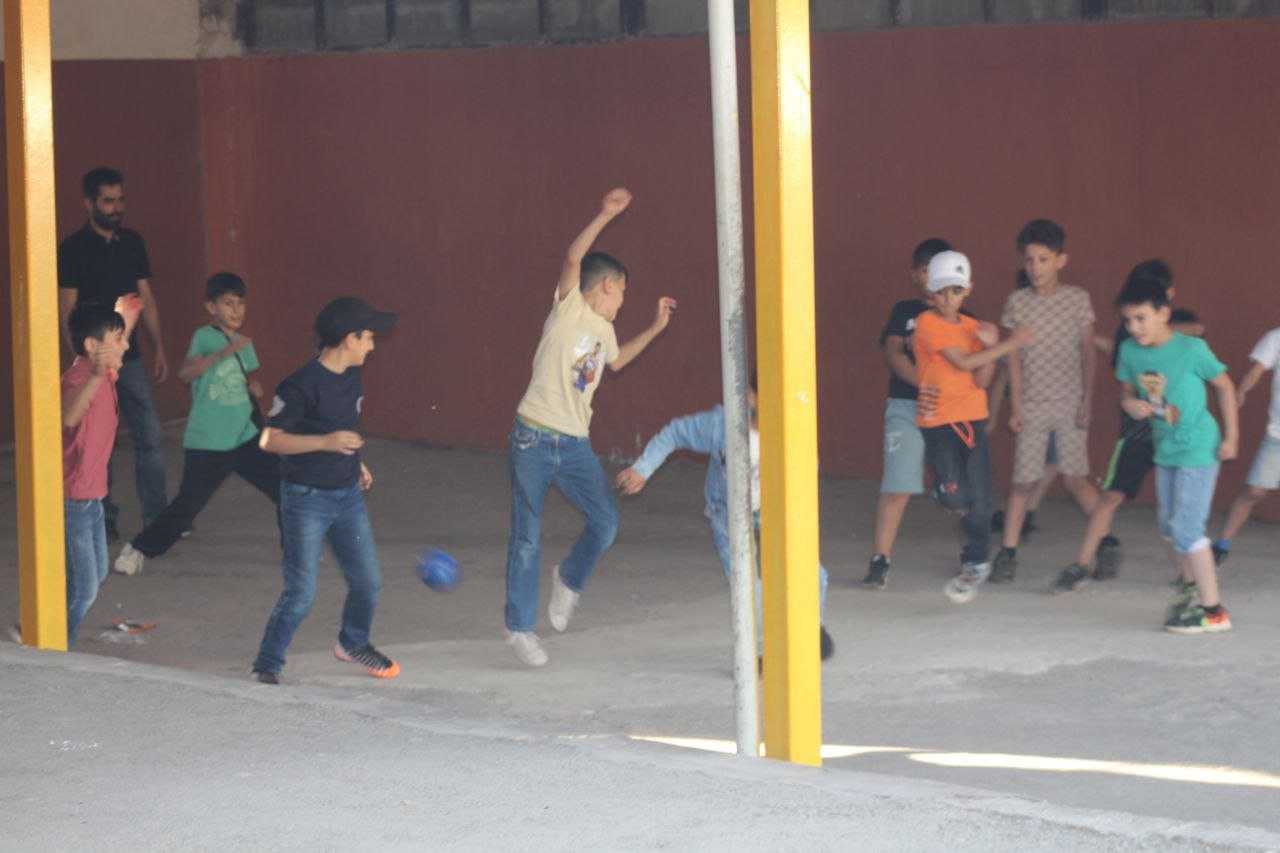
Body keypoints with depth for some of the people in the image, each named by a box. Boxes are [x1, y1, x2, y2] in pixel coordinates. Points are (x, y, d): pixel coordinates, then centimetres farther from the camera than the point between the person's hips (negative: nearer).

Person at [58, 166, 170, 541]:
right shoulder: (74, 249, -7)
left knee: (150, 437, 0)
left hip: (129, 357, 5)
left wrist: (158, 349, 9)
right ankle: (104, 520, 12)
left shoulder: (132, 243, 8)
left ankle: (157, 518, 5)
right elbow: (67, 310, -9)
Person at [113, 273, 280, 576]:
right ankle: (138, 548, 14)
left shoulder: (244, 344, 10)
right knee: (187, 505, -4)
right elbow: (186, 372, -26)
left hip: (245, 439, 6)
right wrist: (224, 352, -36)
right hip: (206, 445, -6)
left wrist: (254, 388, 3)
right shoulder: (205, 337, -9)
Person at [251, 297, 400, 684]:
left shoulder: (350, 377, 5)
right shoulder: (302, 384, -20)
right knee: (301, 593, -6)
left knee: (367, 581, 13)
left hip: (348, 494, 7)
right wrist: (326, 443, -29)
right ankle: (267, 664, 8)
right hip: (307, 498, -7)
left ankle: (354, 643, 38)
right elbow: (270, 440, -21)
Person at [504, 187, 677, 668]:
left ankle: (570, 580, 21)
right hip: (534, 441, -6)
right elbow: (573, 258, -20)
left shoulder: (604, 330, 18)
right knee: (527, 538, -1)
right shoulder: (569, 308, -3)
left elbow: (616, 361, 41)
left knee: (606, 522, -7)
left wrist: (655, 329, 38)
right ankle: (520, 626, 9)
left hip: (575, 446, 6)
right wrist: (606, 216, -25)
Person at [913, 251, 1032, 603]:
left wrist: (990, 348, -14)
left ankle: (975, 563, 15)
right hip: (938, 420, -5)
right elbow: (964, 362, -15)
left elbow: (981, 380, 2)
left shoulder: (972, 327, 10)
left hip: (972, 419, 5)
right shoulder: (928, 323, -7)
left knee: (979, 499, 0)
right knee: (955, 495, -15)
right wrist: (1009, 344, -12)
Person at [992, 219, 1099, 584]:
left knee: (1075, 478, -3)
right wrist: (1015, 406, 0)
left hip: (1070, 404, -1)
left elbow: (1088, 352, 3)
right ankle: (1007, 552, 6)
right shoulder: (1017, 302, 1)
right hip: (1032, 406, 1)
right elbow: (1014, 358, 4)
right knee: (1024, 481, -1)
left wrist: (1087, 400, -3)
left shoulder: (1077, 298, -1)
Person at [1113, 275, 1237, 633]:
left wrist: (1231, 436, -5)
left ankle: (1213, 610, -5)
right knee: (1170, 526, 17)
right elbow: (1127, 388, 11)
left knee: (1187, 527, -11)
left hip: (1198, 449, -7)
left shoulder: (1191, 349, -19)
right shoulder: (1130, 351, -5)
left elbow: (1224, 385, -7)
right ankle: (1189, 587, 39)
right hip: (1165, 450, 7)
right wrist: (1131, 404, -13)